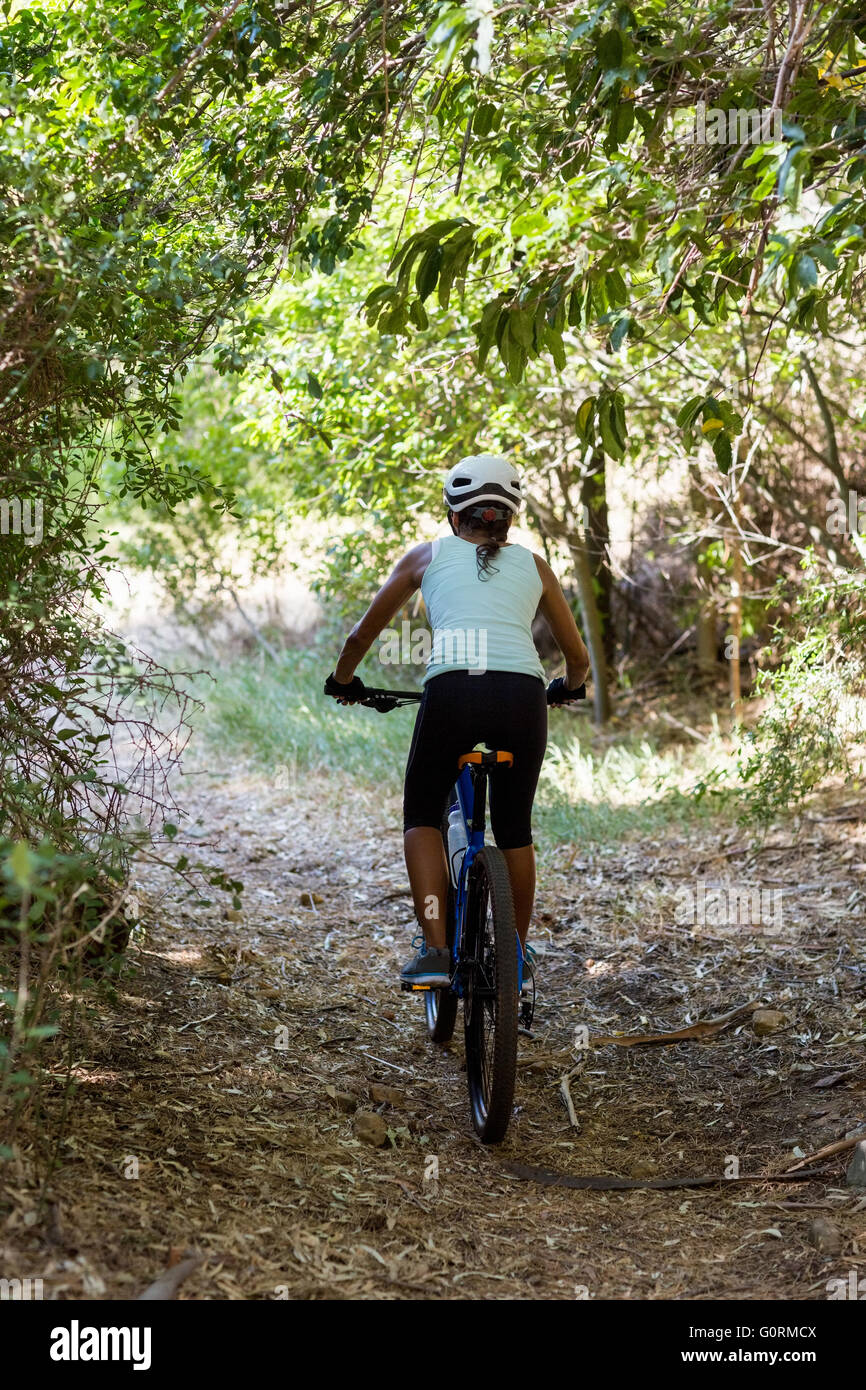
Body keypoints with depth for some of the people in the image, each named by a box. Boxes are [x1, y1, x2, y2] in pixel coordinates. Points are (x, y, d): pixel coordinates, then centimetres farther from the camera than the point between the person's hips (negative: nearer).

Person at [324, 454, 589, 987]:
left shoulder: (429, 555, 22)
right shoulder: (533, 565, 25)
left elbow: (363, 633, 29)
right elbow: (578, 657, 30)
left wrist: (344, 682, 47)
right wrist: (568, 688, 52)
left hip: (451, 690, -2)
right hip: (522, 697, 2)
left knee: (422, 816, 20)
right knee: (514, 831, 22)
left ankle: (435, 950, 5)